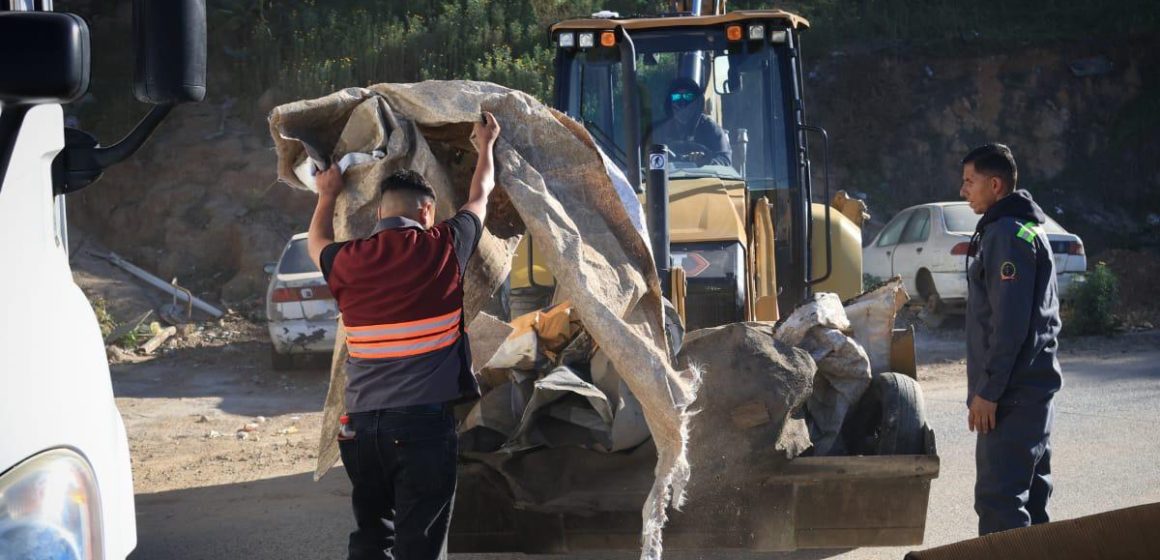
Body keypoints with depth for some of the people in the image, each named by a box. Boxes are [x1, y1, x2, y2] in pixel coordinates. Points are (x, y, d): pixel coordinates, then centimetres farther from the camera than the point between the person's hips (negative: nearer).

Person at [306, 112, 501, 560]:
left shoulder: (349, 262, 4)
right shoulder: (443, 249, -1)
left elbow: (317, 243, 30)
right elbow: (480, 198, 19)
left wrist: (328, 195, 47)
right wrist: (485, 146, 37)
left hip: (361, 423, 4)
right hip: (424, 421, -3)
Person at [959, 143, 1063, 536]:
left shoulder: (1007, 234, -15)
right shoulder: (1026, 229, 18)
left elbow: (1009, 322, -21)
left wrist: (988, 390, -20)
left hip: (1012, 392, -11)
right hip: (1033, 385, 11)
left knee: (998, 497, -13)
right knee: (1028, 490, 14)